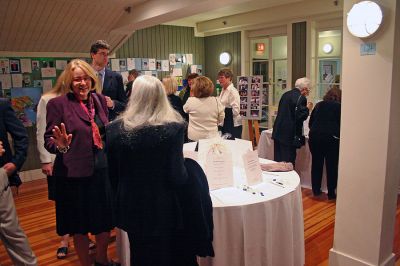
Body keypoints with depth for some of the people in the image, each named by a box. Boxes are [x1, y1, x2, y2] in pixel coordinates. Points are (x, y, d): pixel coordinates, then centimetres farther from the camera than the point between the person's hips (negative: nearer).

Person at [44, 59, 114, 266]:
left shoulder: (99, 99, 5)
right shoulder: (58, 104, -9)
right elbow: (49, 140, -9)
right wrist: (61, 146, -29)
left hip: (102, 169, 5)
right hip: (75, 173, -4)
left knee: (106, 220, 18)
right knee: (80, 225, 13)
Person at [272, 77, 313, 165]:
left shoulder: (286, 94, 12)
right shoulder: (301, 98, -12)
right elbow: (300, 116, -20)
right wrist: (307, 108, -1)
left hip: (278, 132, 8)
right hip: (289, 134, -8)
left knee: (277, 159, 14)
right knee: (288, 161, 0)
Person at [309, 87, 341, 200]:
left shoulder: (319, 105, 13)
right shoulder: (339, 107, 4)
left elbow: (310, 123, 17)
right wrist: (338, 134, 23)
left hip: (314, 137, 3)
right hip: (331, 138, -3)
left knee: (316, 164, 13)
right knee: (331, 166, 6)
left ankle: (316, 190, 21)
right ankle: (331, 193, 12)